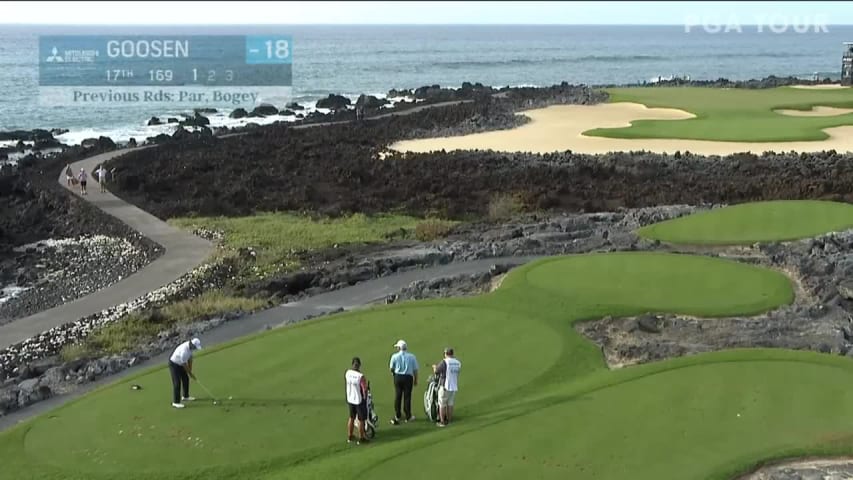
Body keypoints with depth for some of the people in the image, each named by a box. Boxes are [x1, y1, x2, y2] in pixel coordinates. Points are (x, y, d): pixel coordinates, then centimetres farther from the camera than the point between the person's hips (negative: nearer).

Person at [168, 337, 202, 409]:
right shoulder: (184, 350, -37)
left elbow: (190, 358, 2)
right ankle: (176, 402, -4)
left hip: (180, 364, 9)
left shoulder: (190, 346, -10)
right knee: (177, 383, -10)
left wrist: (190, 370, 1)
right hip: (174, 365, -9)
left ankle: (186, 396, 32)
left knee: (186, 379, 15)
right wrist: (191, 374, -15)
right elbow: (184, 365, -26)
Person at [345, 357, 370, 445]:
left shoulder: (347, 373, -9)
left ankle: (349, 437, 33)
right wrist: (365, 398, -3)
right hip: (359, 400, -6)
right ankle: (361, 438, 21)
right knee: (361, 420, 11)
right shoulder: (361, 376, -26)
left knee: (351, 418, 22)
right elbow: (364, 390, -21)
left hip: (350, 399, 6)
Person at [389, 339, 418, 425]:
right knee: (407, 396, 6)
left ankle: (397, 416, 19)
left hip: (398, 377, 0)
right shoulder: (412, 357, -5)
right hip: (408, 377, 0)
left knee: (397, 396, 11)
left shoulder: (394, 356, -6)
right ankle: (408, 416, 13)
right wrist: (416, 380, 10)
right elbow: (415, 370, -1)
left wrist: (393, 374, 26)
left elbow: (391, 368, 4)